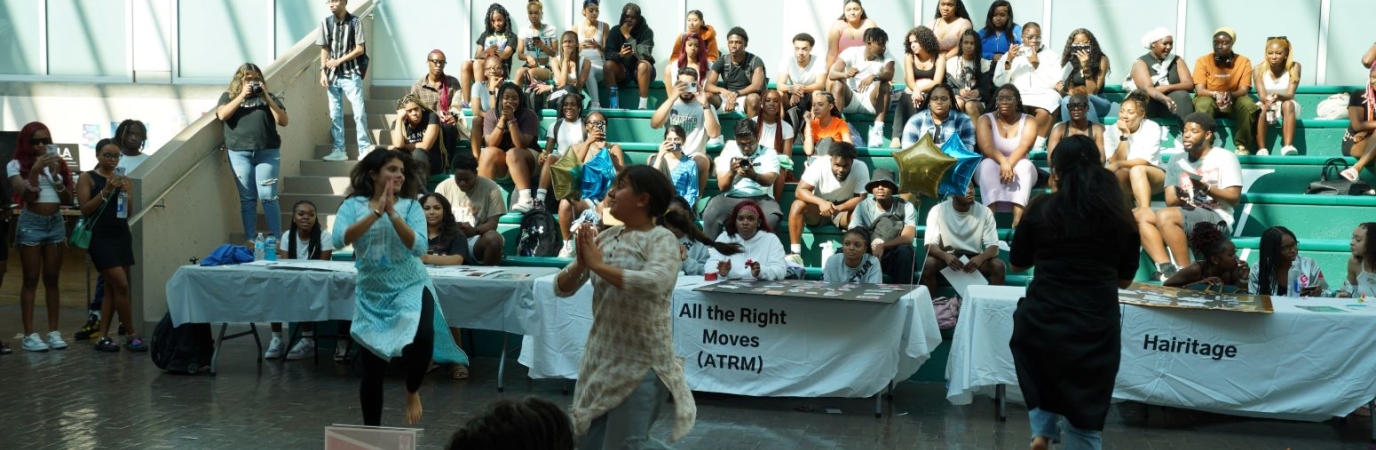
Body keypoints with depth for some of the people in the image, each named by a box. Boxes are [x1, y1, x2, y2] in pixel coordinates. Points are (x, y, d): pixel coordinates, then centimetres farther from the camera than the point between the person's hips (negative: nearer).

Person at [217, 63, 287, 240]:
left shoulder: (269, 97, 11)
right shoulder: (228, 96, 12)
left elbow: (283, 121, 1)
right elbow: (222, 115, -7)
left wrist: (267, 98, -6)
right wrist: (242, 96, -8)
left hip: (268, 152, 0)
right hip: (240, 154, 0)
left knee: (268, 197, -5)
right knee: (247, 199, 2)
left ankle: (276, 239, -3)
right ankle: (250, 241, 6)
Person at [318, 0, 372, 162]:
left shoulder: (355, 21, -4)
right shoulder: (326, 23, 4)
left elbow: (360, 49, -6)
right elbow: (324, 50, 6)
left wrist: (339, 61, -9)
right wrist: (323, 72, -2)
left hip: (351, 74, -3)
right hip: (333, 75, 3)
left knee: (359, 112, -7)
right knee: (335, 114, 6)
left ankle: (364, 149, -2)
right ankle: (339, 150, 11)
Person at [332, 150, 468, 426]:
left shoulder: (410, 206, -4)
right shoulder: (353, 205, -3)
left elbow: (419, 247, -17)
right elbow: (339, 240, -20)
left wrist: (392, 213, -21)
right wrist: (375, 212, -22)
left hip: (410, 287, -1)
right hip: (371, 294, 1)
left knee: (422, 337, -32)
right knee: (372, 370, 5)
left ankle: (412, 392, -1)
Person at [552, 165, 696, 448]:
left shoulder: (661, 240, -10)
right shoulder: (605, 238, 7)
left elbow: (654, 283, -30)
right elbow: (562, 288, 8)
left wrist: (599, 265, -21)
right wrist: (581, 264, -13)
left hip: (641, 362, -7)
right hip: (600, 358, 7)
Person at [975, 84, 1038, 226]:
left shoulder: (1027, 122, 4)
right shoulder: (985, 120, 2)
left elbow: (1024, 146, -16)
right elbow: (986, 146, -17)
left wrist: (1010, 164, -37)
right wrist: (1003, 162, -38)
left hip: (1019, 170, 0)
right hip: (991, 170, 0)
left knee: (1025, 165, -32)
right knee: (988, 164, -33)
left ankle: (1018, 218, -52)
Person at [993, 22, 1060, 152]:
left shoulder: (1051, 56, 16)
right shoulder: (1011, 54, 18)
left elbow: (1054, 83, 1)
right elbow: (999, 82, 7)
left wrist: (1037, 65, -6)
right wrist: (1009, 61, -6)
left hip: (1043, 94, 0)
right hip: (1017, 95, 1)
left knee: (1044, 112, -37)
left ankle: (1038, 147, -27)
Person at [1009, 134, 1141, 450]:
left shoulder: (1041, 209, -1)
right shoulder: (1120, 215, 4)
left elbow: (1017, 263, 11)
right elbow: (1125, 279, 13)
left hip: (1041, 320, 0)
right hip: (1096, 325, 1)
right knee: (1082, 423, 11)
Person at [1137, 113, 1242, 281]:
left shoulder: (1225, 158, 3)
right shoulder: (1176, 161, 18)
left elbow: (1234, 197, -6)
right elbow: (1170, 200, 9)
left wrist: (1207, 188, -21)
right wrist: (1179, 198, -15)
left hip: (1216, 218, -7)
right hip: (1185, 214, 7)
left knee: (1164, 216, -30)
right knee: (1139, 214, -14)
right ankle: (1165, 268, -29)